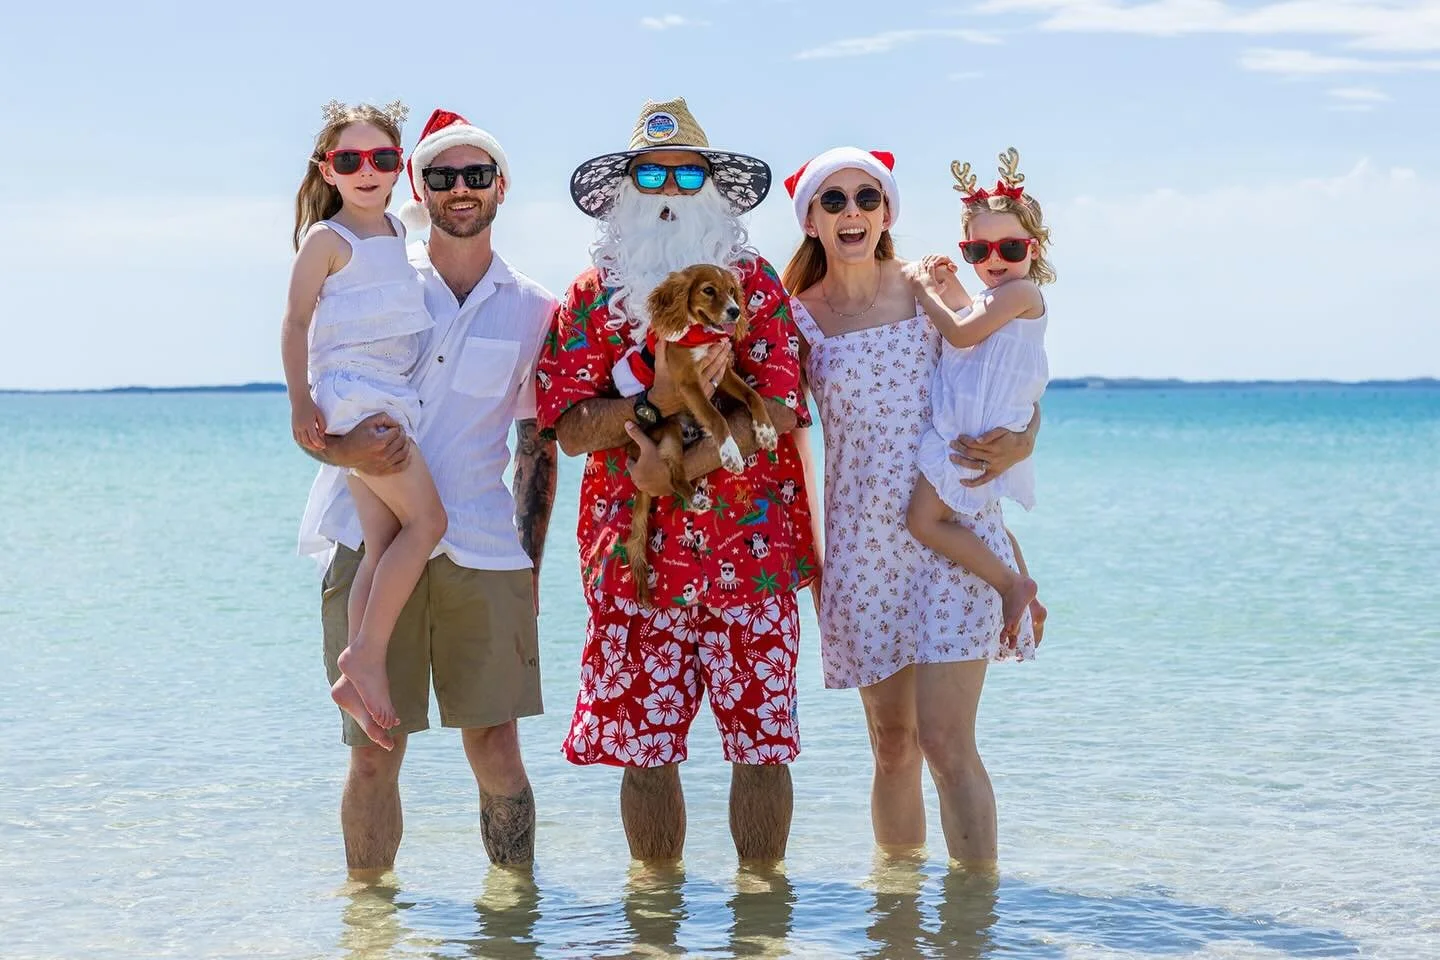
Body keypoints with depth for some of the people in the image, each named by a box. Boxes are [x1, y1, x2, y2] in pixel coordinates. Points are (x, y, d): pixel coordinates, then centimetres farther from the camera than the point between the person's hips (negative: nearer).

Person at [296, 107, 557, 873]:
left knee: (495, 743, -1)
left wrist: (529, 564, 8)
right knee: (374, 751, -1)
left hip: (482, 549, 1)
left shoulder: (531, 308, 11)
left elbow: (537, 446, 15)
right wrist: (345, 447, -16)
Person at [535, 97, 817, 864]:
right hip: (633, 555, 1)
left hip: (751, 549, -1)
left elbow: (777, 408, -6)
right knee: (642, 748, 3)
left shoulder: (754, 283, 6)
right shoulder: (589, 297, 9)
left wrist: (678, 467, -14)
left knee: (761, 741, 1)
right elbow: (572, 428, -1)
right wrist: (658, 404, -16)